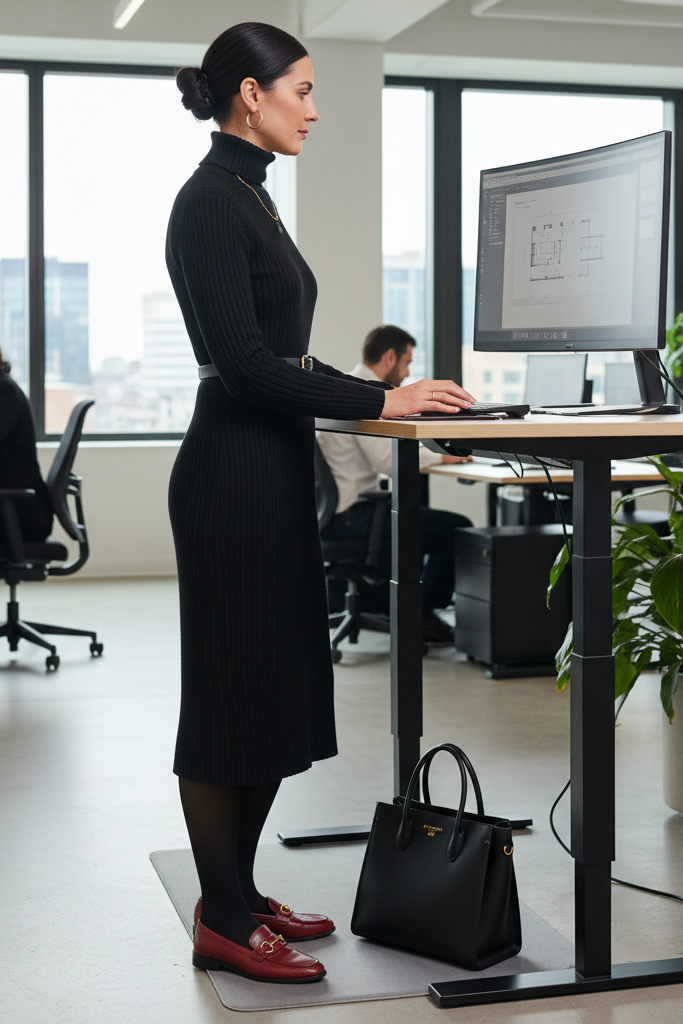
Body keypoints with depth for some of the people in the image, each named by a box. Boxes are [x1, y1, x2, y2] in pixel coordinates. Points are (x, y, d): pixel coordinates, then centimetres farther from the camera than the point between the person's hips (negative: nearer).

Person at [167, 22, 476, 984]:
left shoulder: (248, 197, 16)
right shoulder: (210, 200, -13)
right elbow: (242, 359, -21)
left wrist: (388, 391, 11)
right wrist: (378, 401, -18)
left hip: (273, 470, 10)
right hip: (234, 473, -10)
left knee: (278, 688, 13)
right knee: (231, 690, -2)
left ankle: (240, 894, 24)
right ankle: (223, 923, 9)